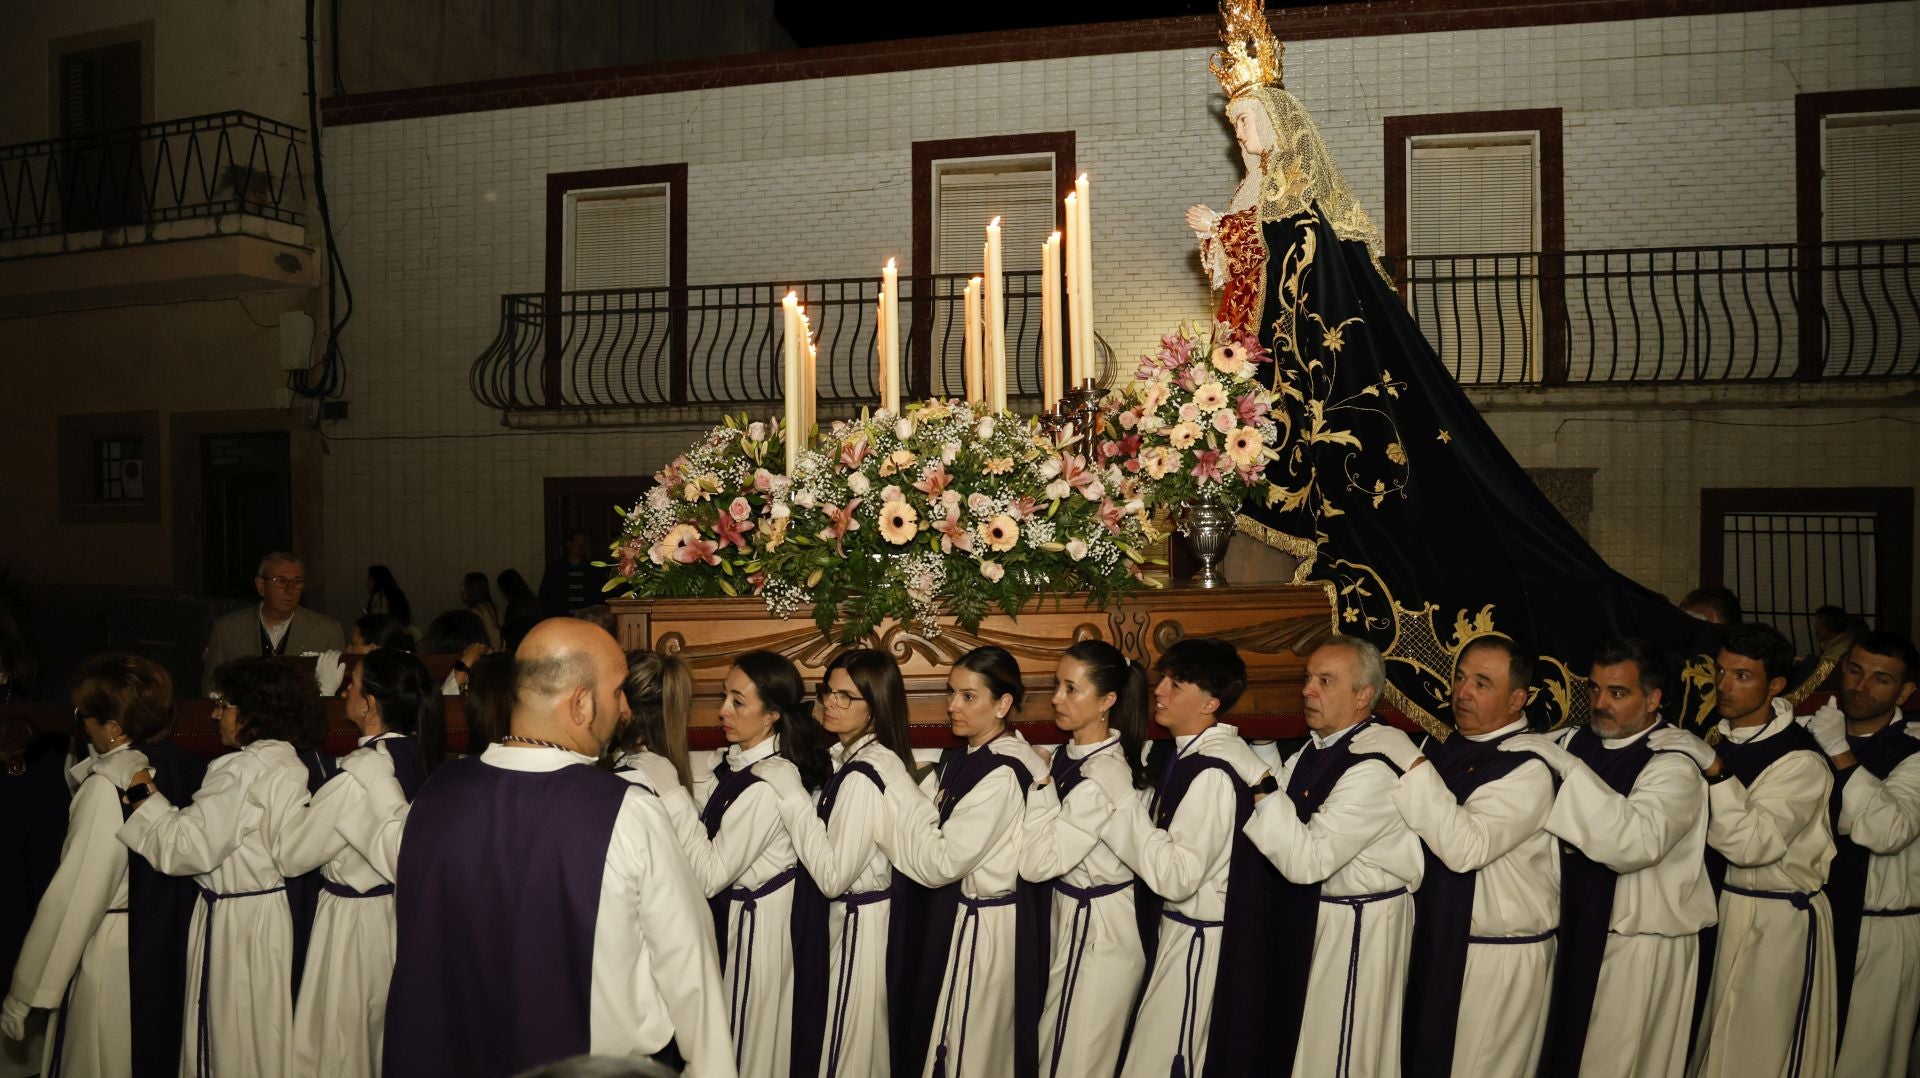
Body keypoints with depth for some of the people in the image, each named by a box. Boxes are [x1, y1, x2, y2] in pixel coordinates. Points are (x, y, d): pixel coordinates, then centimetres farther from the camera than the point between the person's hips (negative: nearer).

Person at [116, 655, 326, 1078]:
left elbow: (189, 848, -20)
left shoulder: (243, 771, -20)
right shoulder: (293, 766, 6)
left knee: (229, 1035, 5)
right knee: (265, 1035, 17)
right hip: (274, 911, 8)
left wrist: (144, 797, -9)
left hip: (235, 920, -8)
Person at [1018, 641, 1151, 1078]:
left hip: (1099, 925, -9)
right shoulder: (1068, 754, 2)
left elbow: (1038, 863, -26)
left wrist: (1041, 784, -22)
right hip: (1069, 913, 9)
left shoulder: (1106, 774, -25)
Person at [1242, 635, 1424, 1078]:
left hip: (1360, 925, -8)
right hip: (1311, 912, 9)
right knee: (1300, 1039, 22)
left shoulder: (1373, 769, -26)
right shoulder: (1318, 746, 2)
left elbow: (1307, 860, -29)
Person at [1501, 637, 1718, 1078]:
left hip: (1639, 945, -6)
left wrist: (1567, 766, -32)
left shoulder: (1674, 766, -16)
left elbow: (1636, 843, -33)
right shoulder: (1576, 741, 4)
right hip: (1575, 929, 6)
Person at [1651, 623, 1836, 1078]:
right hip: (1715, 905, 7)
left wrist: (1714, 769, -32)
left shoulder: (1801, 759, -16)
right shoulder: (1714, 737, 6)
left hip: (1777, 921, -6)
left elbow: (1752, 846, -27)